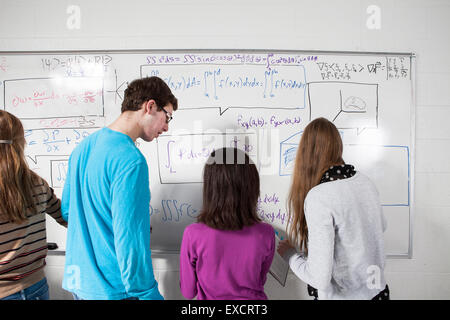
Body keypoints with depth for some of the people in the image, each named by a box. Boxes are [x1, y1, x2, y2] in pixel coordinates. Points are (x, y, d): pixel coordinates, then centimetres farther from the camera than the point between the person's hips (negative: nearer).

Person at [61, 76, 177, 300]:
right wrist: (149, 295, -19)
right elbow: (129, 239, -27)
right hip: (112, 290, -8)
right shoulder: (130, 160, -24)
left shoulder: (83, 147, 3)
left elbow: (67, 211, 13)